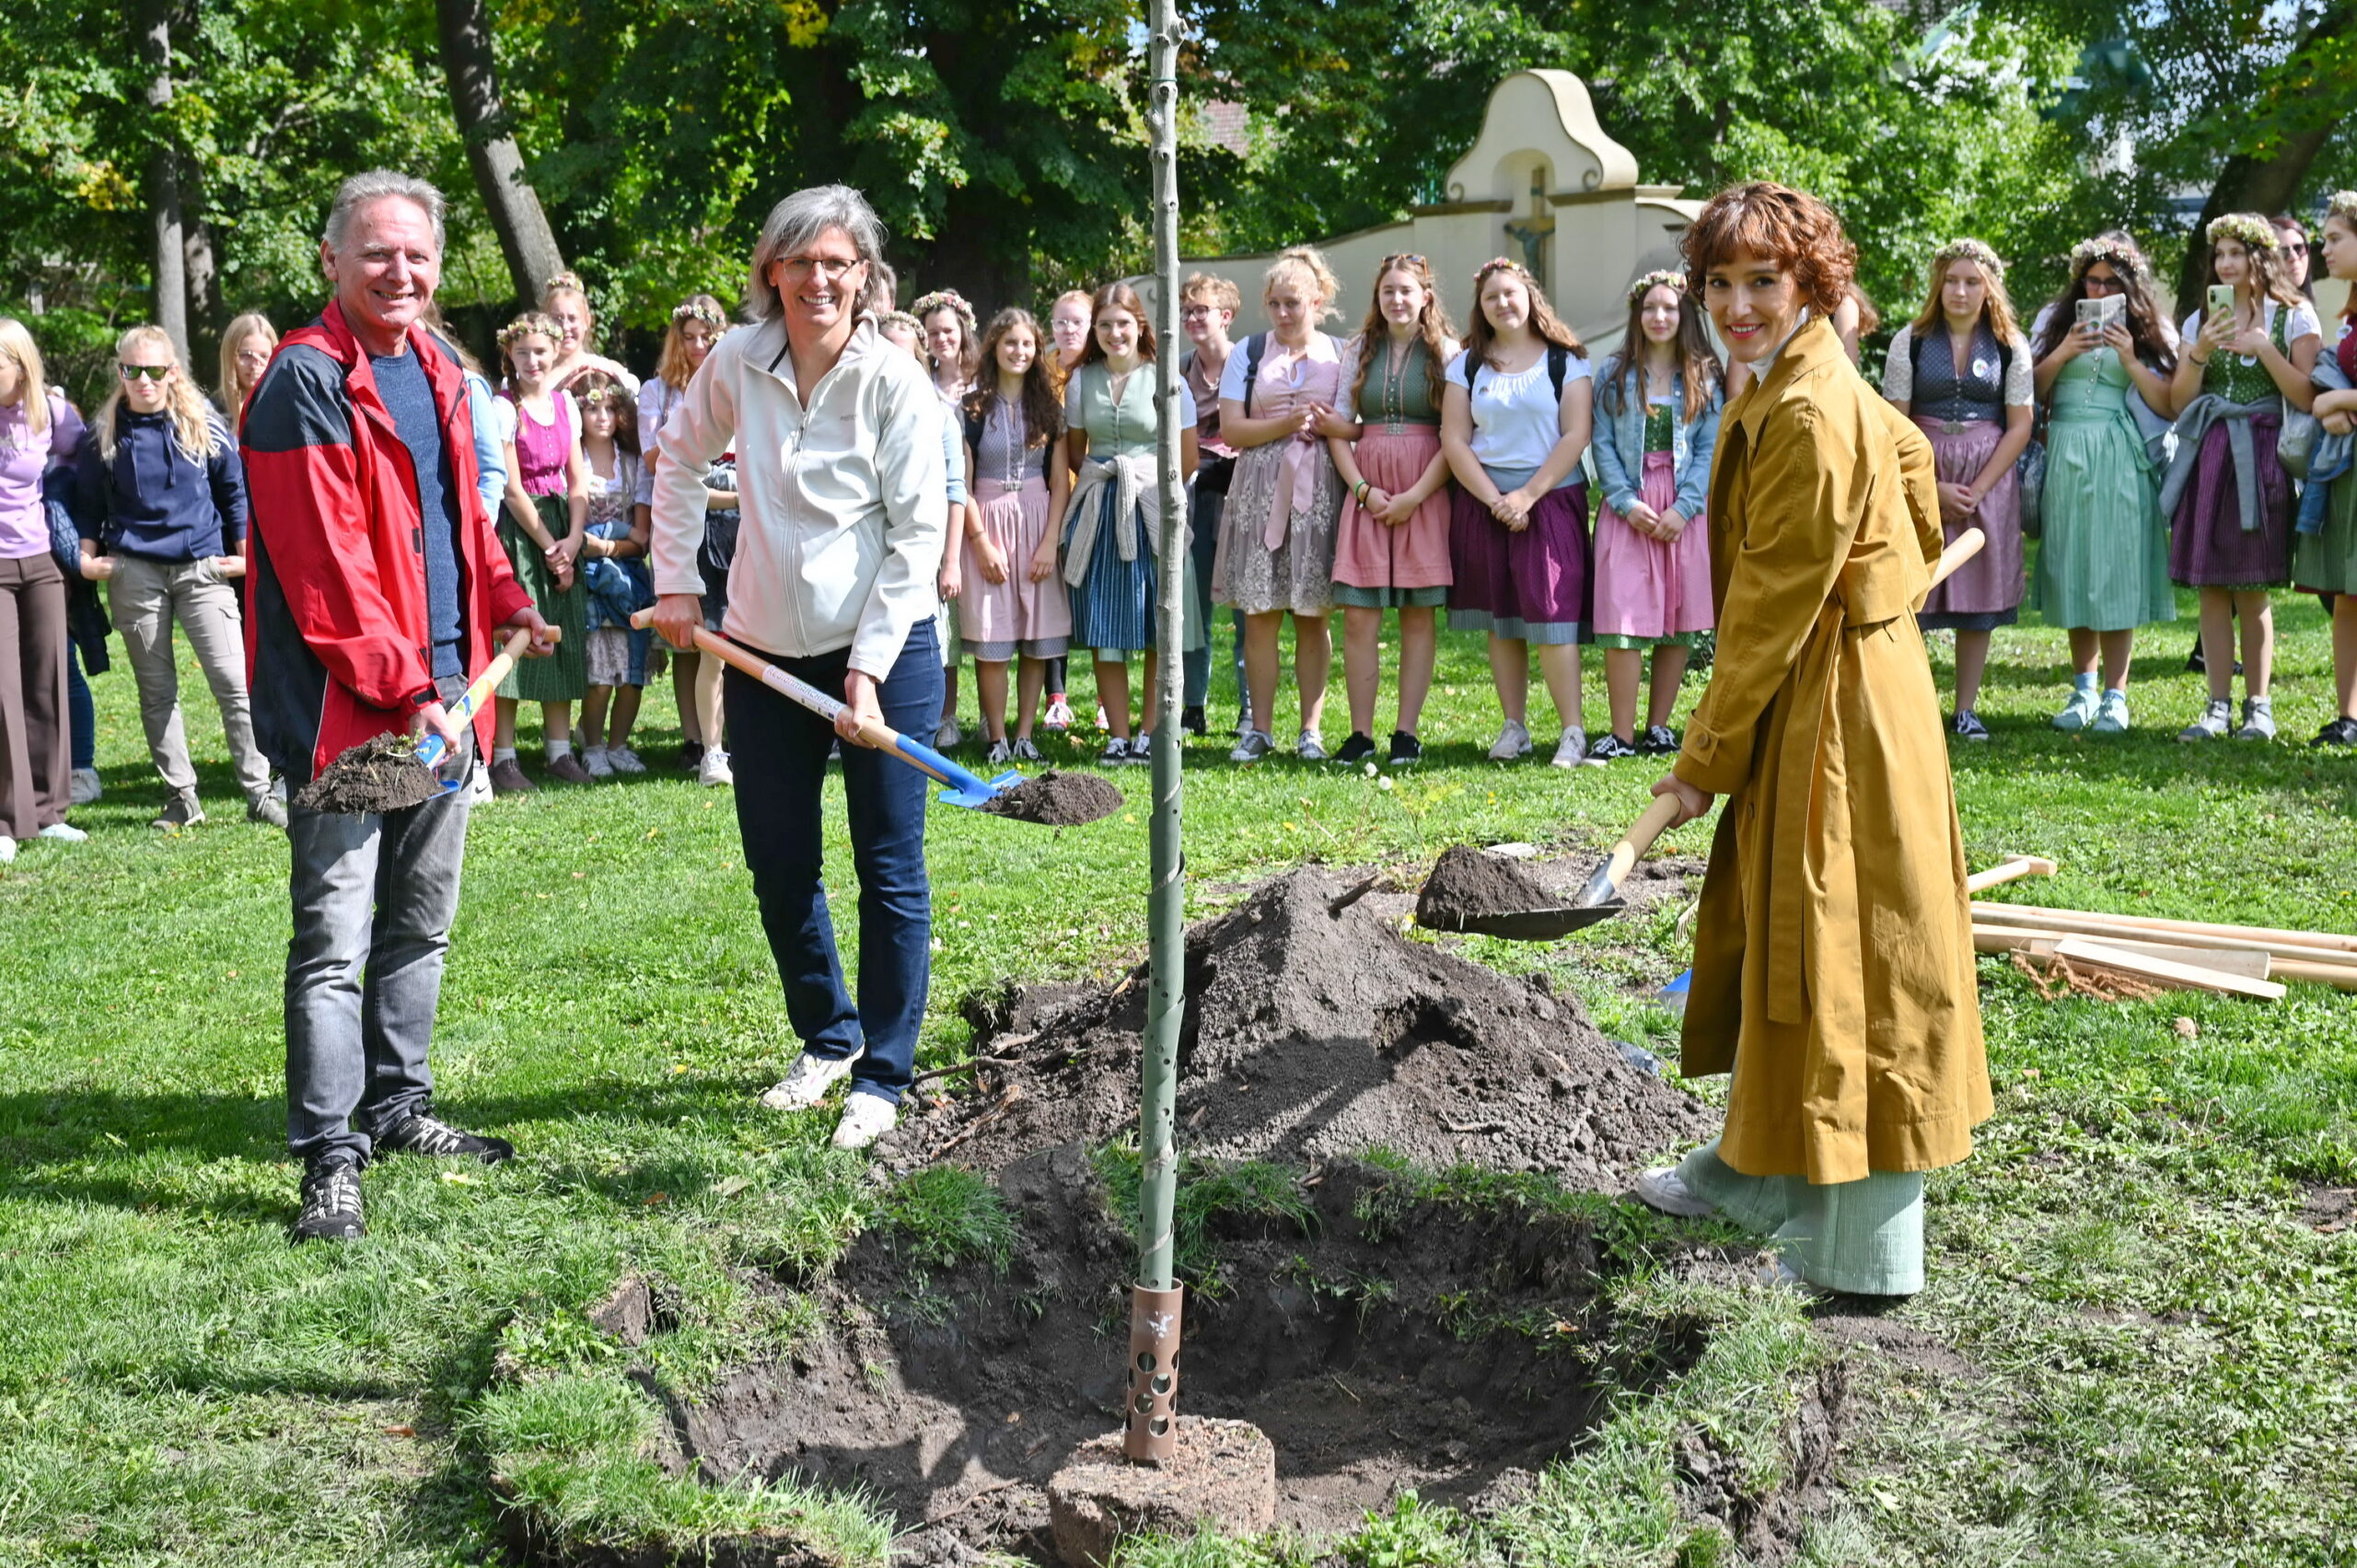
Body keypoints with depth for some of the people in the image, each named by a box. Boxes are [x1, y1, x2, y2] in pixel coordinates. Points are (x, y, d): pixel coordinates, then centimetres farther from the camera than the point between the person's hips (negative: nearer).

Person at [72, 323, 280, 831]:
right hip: (135, 574, 1)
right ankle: (180, 797, 13)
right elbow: (88, 502, 14)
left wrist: (244, 554, 8)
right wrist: (88, 557, 4)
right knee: (156, 690, 6)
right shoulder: (104, 434, 5)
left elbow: (235, 490, 11)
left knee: (233, 681, -9)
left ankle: (258, 793, -3)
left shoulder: (205, 426, 3)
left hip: (202, 569, -1)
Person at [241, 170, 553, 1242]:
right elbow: (325, 560, -17)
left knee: (420, 923, 16)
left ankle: (396, 1108, 29)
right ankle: (330, 1157, 2)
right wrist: (402, 687, -19)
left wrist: (507, 602, 7)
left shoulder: (437, 371, 14)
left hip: (443, 690, 8)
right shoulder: (304, 383, -12)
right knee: (335, 939, -5)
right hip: (345, 703, -8)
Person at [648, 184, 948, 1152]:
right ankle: (827, 1037, 33)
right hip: (765, 651, 4)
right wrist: (675, 581, 10)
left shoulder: (895, 382, -11)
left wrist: (868, 669, -15)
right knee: (777, 863, 12)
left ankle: (881, 1076, 14)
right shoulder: (738, 364, -2)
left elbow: (920, 534, -12)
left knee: (890, 870, 1)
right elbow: (679, 460, 16)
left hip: (885, 648, -4)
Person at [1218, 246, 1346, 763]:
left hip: (1321, 493, 0)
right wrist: (1287, 424, -11)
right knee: (1259, 614, -1)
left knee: (1313, 615, 1)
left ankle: (1311, 728, 8)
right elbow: (1231, 430, 1)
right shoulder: (1249, 352, 10)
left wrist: (1332, 426, -13)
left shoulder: (1342, 355, 10)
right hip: (1260, 491, 0)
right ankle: (1260, 728, 6)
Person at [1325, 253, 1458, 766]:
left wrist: (1415, 496, -12)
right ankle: (1360, 733, 2)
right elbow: (1339, 430, 8)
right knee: (1359, 617, -3)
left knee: (1419, 615, 1)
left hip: (1425, 492, -2)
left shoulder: (1446, 352, 3)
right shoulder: (1359, 352, 12)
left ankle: (1407, 733, 6)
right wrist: (1363, 490, -5)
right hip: (1366, 490, 2)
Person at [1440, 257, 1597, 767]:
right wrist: (1496, 501, -9)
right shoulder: (1467, 365, 9)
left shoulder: (1565, 361, 3)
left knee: (1550, 612, -11)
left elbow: (1576, 436, -4)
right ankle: (1513, 727, 10)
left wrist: (1527, 495, -12)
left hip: (1551, 499, -3)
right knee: (1501, 620, 4)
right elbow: (1454, 441, 2)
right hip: (1483, 500, 3)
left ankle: (1573, 731, -9)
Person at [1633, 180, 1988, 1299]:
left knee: (1845, 960, -3)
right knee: (1773, 939, 20)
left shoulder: (1813, 417, -22)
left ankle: (1866, 1249, 8)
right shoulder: (1776, 390, 9)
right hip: (1802, 702, 10)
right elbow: (1910, 456, 26)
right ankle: (1758, 1170, 37)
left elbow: (1772, 606, -20)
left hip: (1838, 707, -10)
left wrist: (1705, 758, -13)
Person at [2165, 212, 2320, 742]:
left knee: (2252, 589, -4)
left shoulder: (2294, 316, 5)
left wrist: (2264, 349, -12)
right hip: (2206, 456, 3)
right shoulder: (2200, 321, 15)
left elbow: (2307, 398, -3)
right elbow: (2179, 403, 10)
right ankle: (2219, 706, 7)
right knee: (2211, 587, 2)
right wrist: (2199, 354, -5)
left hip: (2260, 458, -3)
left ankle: (2258, 705, 5)